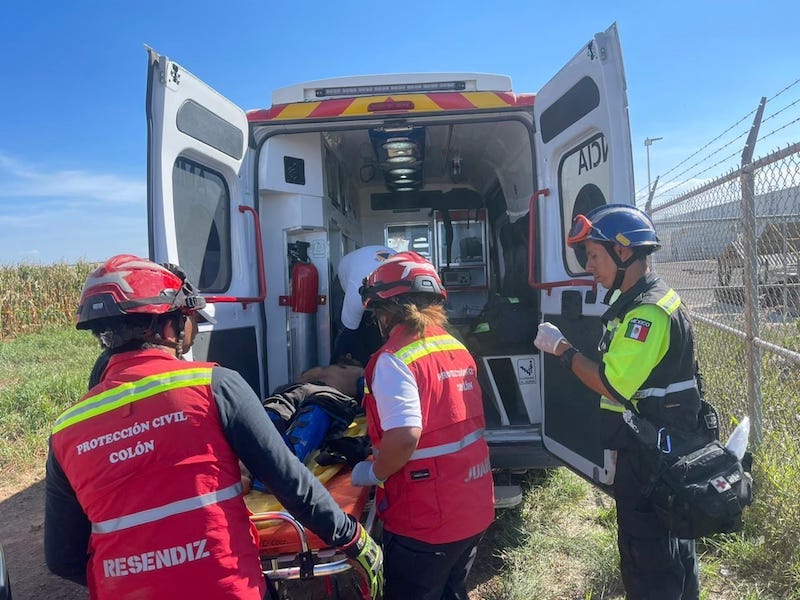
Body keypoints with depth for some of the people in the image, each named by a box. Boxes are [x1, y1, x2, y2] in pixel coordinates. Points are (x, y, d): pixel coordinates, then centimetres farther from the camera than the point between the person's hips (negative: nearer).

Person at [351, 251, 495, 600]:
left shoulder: (395, 358, -19)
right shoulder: (457, 349, 6)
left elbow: (405, 437, -29)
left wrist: (374, 472, -10)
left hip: (426, 521, -7)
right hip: (473, 508, 7)